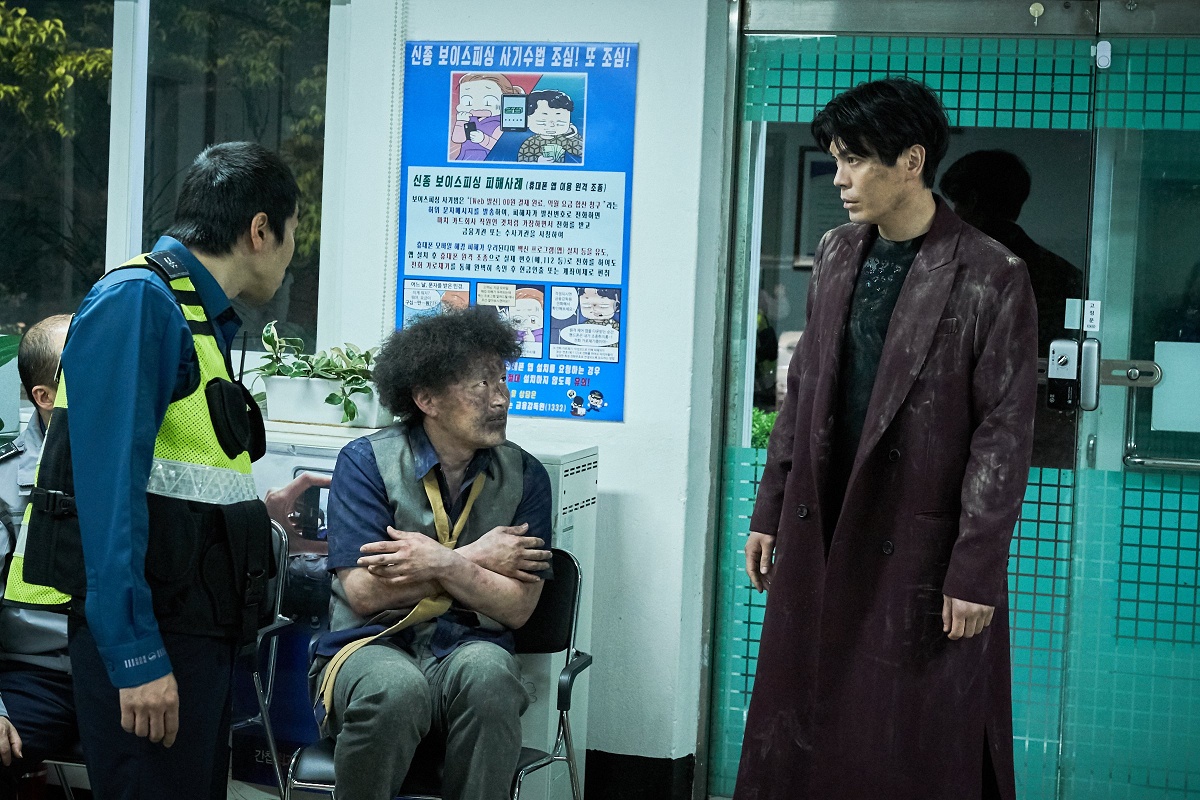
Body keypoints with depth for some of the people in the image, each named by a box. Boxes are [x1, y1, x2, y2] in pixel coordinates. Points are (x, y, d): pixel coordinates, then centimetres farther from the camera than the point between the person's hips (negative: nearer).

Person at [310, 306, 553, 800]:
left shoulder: (524, 476, 7)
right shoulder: (365, 462, 0)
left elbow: (517, 607, 0)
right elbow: (362, 592, -9)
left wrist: (443, 565, -16)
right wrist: (477, 558, -6)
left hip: (469, 648, 2)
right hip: (370, 646, -1)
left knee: (486, 670, -35)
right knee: (393, 687, -37)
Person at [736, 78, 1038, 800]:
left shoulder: (991, 278, -10)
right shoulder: (837, 254, 9)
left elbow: (1004, 434, -11)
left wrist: (976, 572, -13)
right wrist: (771, 511, 14)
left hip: (920, 549, -6)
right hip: (819, 534, 6)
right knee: (801, 733, 11)